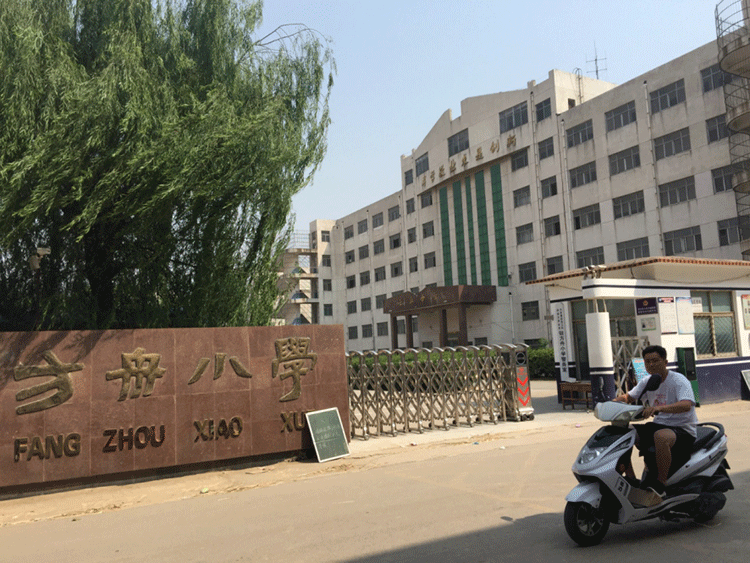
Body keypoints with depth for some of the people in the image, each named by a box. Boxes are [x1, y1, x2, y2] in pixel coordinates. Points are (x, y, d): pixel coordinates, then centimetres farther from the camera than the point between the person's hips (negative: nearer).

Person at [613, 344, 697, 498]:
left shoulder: (679, 380, -14)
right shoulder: (647, 382, 9)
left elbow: (686, 405, -31)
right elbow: (630, 396, 15)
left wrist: (659, 407, -48)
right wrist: (621, 398, -11)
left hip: (682, 429, -7)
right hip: (658, 425, 7)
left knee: (661, 436, -41)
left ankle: (661, 483, -26)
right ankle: (630, 477, -1)